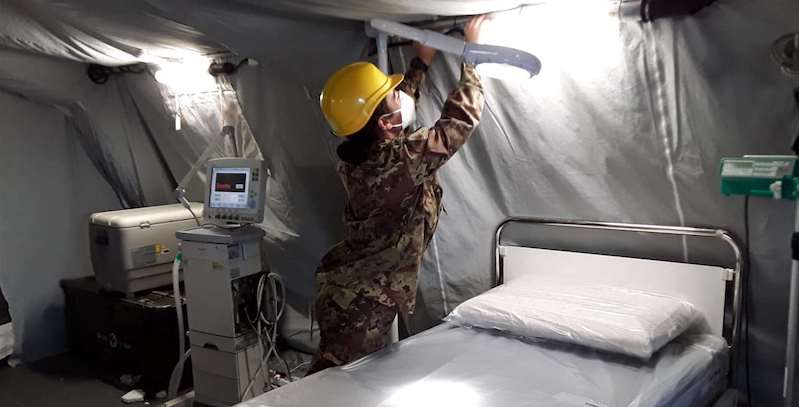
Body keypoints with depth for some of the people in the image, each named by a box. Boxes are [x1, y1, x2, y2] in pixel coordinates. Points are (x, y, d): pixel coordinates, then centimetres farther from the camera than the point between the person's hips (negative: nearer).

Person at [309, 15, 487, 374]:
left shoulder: (357, 153, -3)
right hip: (361, 301, -9)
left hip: (344, 289, 9)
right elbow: (462, 117, -16)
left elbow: (399, 104, 18)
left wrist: (421, 62, 24)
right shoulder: (402, 159, -27)